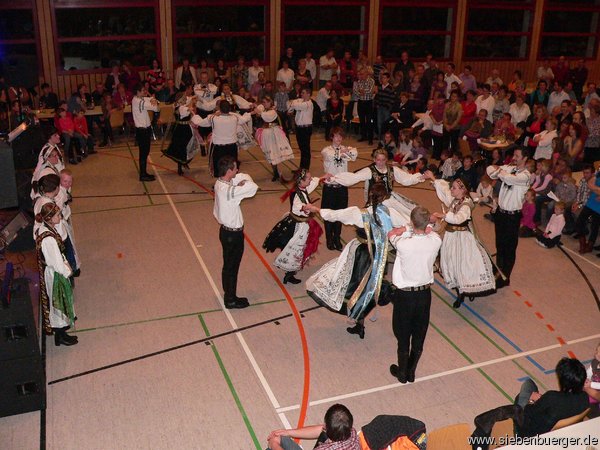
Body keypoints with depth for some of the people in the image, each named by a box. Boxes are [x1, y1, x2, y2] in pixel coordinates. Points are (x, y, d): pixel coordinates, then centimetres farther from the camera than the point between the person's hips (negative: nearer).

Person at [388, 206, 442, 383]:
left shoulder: (403, 244, -26)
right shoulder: (435, 241, -16)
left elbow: (391, 234, -3)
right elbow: (431, 232, 10)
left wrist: (408, 228, -3)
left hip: (405, 295, -3)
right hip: (424, 294, 3)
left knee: (403, 335, 15)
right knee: (419, 335, 18)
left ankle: (402, 373, 33)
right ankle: (411, 372, 35)